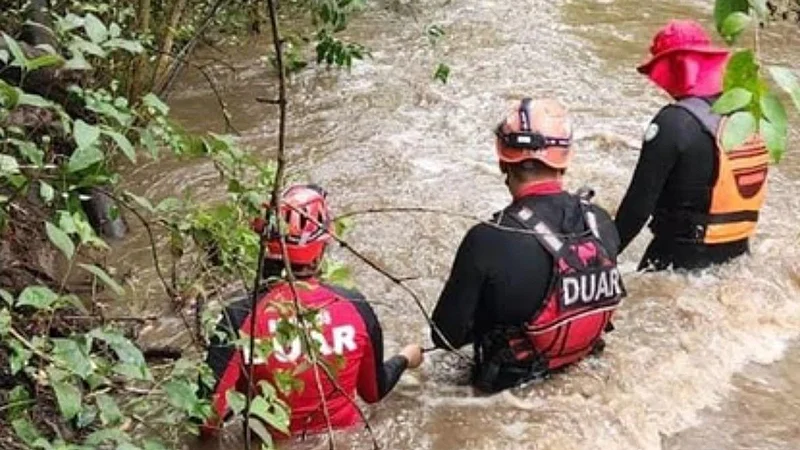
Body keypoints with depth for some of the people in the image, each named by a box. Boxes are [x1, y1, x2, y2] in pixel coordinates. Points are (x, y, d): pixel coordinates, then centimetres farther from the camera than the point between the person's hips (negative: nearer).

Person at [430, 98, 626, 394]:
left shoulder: (489, 240, -30)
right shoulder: (601, 222, -15)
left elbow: (447, 335, -19)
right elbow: (609, 295, 5)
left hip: (510, 379, -5)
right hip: (582, 361, 5)